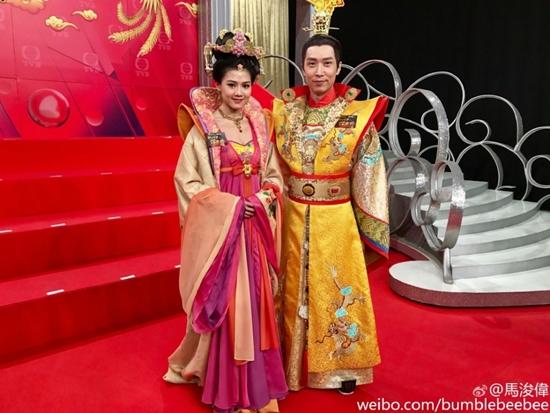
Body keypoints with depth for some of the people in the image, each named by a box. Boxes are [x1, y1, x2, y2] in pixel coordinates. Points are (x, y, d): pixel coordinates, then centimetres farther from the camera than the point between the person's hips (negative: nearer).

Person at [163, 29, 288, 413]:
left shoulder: (259, 124, 8)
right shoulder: (203, 128, -5)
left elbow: (275, 174, 12)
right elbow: (187, 181, -7)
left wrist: (264, 200, -8)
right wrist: (232, 204, -15)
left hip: (256, 228, 4)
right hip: (218, 228, -4)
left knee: (255, 304, 10)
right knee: (224, 305, 3)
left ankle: (257, 380, 28)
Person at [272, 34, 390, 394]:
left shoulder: (357, 115, -7)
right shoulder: (284, 110, 0)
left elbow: (368, 178, -5)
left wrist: (367, 229, -4)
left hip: (337, 222, -2)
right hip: (293, 220, 2)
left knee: (339, 293, 12)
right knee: (295, 293, 14)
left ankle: (343, 366, 34)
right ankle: (294, 363, 35)